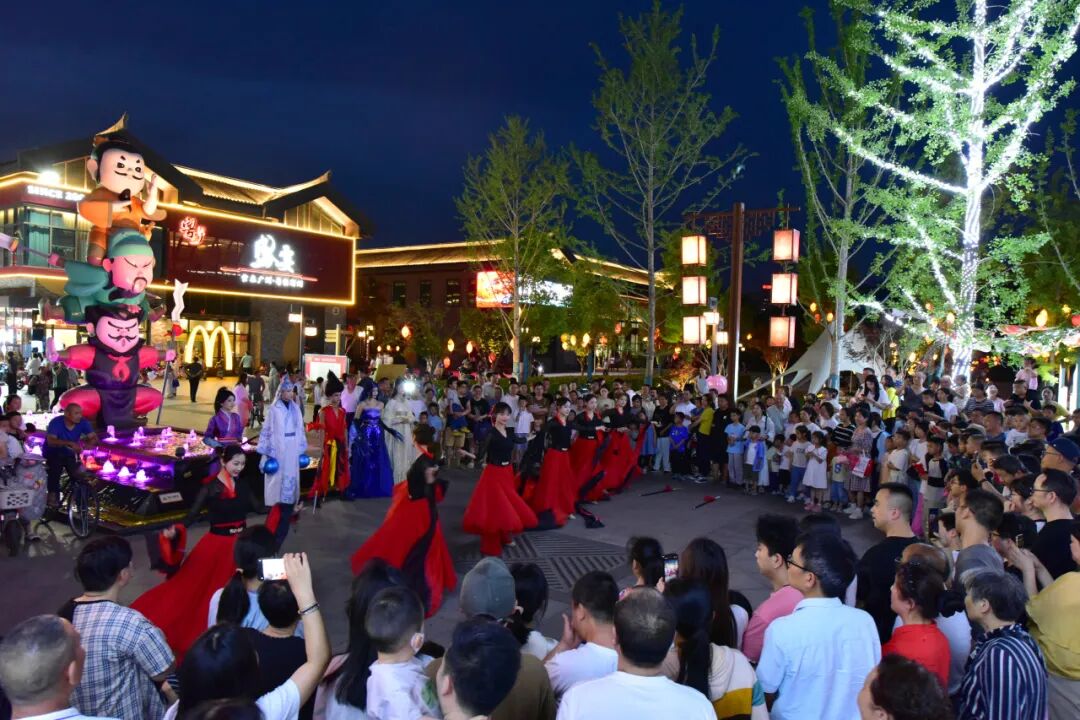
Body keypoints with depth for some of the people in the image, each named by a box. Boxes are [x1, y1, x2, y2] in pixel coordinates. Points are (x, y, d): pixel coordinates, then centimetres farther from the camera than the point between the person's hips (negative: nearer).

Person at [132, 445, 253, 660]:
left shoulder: (242, 486, 2)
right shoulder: (210, 487, -13)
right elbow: (193, 514, -18)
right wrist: (175, 530, -35)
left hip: (240, 543, 5)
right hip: (217, 544, -5)